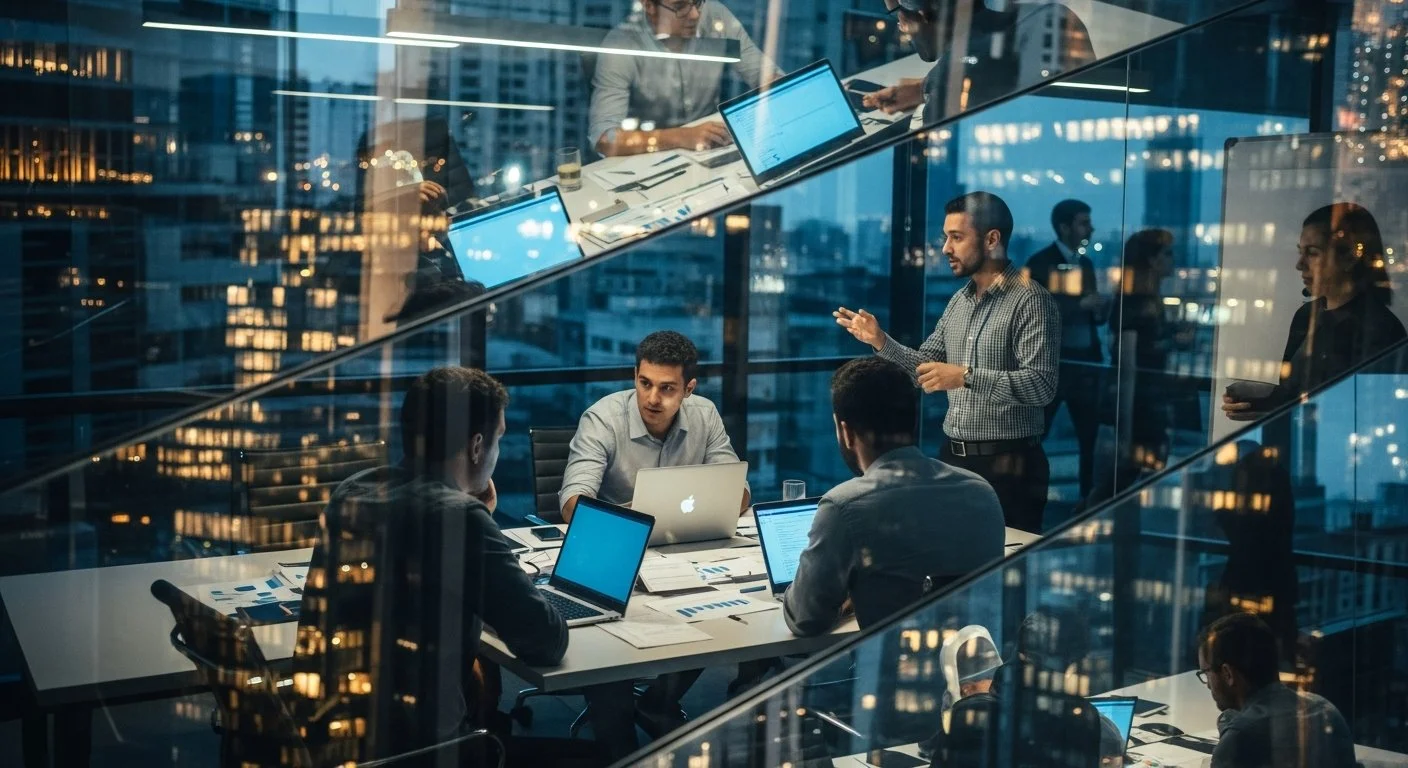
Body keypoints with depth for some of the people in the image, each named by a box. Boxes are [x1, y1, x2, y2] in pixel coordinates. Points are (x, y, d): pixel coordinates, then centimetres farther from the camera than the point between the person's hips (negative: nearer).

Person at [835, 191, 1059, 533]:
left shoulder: (1029, 300, -12)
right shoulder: (959, 301, 12)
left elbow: (1041, 385, -21)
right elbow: (925, 367, 15)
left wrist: (966, 377, -27)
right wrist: (880, 340, 1)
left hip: (1007, 466, -7)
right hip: (953, 457, 7)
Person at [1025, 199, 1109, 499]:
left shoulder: (1086, 263, 14)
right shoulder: (1040, 263, -5)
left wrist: (1100, 308, -4)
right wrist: (1080, 304, -19)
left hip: (1085, 362, 6)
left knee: (1091, 437, 8)